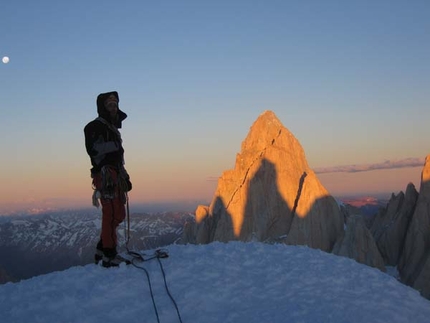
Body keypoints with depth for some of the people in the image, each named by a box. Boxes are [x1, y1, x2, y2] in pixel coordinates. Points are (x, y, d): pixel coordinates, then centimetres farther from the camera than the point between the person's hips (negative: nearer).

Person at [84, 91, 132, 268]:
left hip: (116, 175, 10)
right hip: (106, 175, -9)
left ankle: (101, 250, 20)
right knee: (112, 215, -11)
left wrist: (125, 177, 23)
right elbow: (97, 153, -16)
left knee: (119, 214, 11)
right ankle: (109, 256, -6)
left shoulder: (113, 128, 24)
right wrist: (105, 177, -23)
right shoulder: (95, 127, -4)